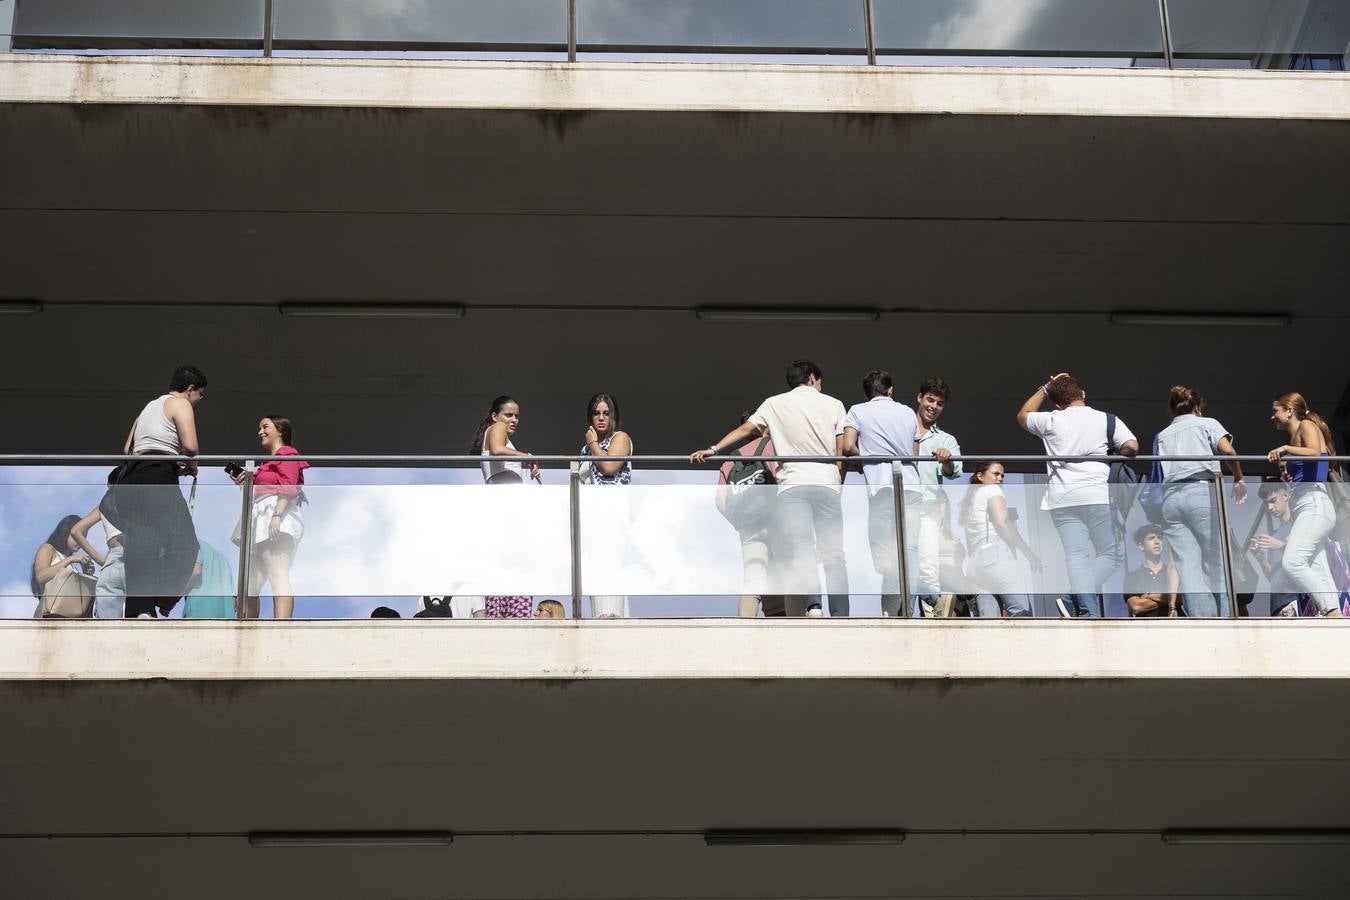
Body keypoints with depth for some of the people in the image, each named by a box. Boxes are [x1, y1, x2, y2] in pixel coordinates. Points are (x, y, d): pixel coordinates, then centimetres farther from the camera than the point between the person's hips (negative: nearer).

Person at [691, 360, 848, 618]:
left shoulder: (774, 404, 13)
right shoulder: (833, 405, 12)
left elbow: (745, 429, 7)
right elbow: (842, 452, 9)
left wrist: (713, 449, 8)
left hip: (792, 485, 0)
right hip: (827, 485, 1)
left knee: (798, 552, -10)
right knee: (833, 555, -1)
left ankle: (812, 605, -34)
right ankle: (840, 616, -10)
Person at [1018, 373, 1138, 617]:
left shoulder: (1050, 421, 12)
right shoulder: (1107, 420, 8)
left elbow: (1022, 416, 32)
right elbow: (1131, 447, -3)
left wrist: (1045, 389, 36)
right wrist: (1112, 453, 17)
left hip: (1061, 499, 2)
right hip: (1097, 496, -2)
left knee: (1076, 555, 0)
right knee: (1110, 554, 5)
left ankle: (1088, 611, -12)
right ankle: (1073, 598, -16)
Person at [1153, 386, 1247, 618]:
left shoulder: (1161, 436, 26)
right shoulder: (1206, 424, 15)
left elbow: (1158, 474, 15)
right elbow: (1227, 450, -2)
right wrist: (1239, 479, 8)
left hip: (1170, 496, 3)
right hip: (1201, 492, -3)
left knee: (1187, 565, -4)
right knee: (1215, 560, 3)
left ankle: (1202, 621, -14)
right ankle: (1223, 617, -1)